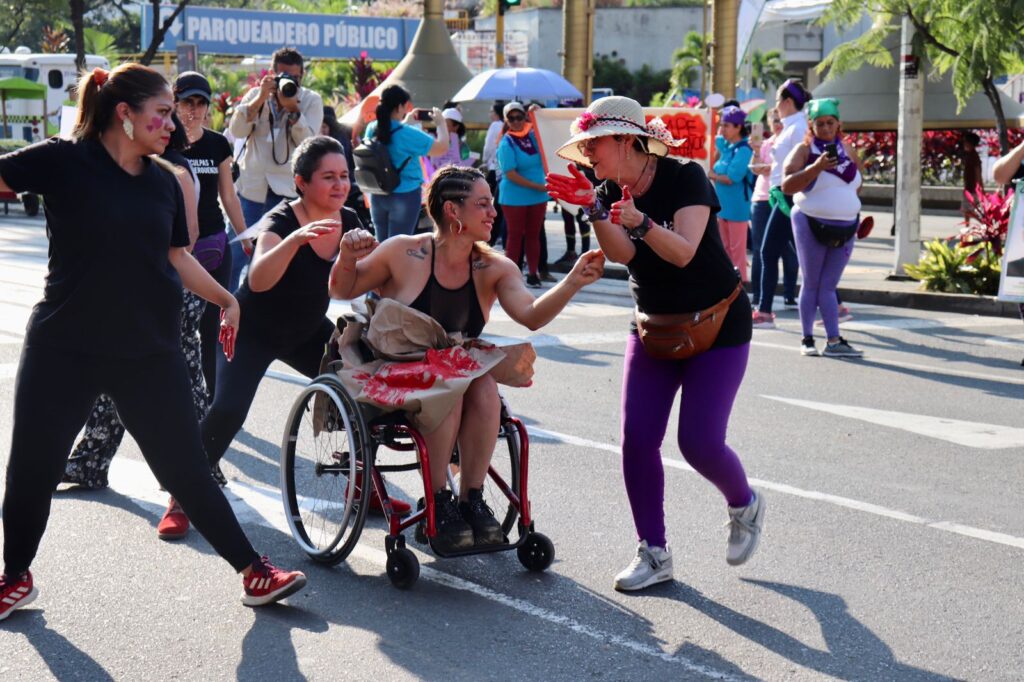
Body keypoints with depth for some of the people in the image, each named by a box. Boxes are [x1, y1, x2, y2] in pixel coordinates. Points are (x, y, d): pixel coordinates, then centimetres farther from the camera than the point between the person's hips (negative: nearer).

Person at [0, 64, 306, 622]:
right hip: (64, 348, -3)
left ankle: (254, 573, 13)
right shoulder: (63, 162, -8)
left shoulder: (163, 182, 8)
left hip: (150, 351, 3)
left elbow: (177, 257, 18)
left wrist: (225, 299, 14)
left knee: (187, 470, 5)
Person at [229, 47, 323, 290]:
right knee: (235, 255, 5)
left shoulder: (311, 100, 2)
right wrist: (261, 98, -16)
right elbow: (237, 130, -8)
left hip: (288, 191, -1)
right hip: (250, 186, 1)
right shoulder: (256, 94, 6)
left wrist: (292, 108, -21)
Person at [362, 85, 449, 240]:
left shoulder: (372, 129, -2)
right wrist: (441, 123, 1)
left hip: (378, 196, 6)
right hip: (405, 196, -6)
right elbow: (442, 148, -14)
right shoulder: (407, 133, -21)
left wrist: (406, 123, 24)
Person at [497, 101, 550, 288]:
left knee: (533, 235, 9)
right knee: (515, 235, 1)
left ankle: (533, 273, 15)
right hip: (515, 198, -5)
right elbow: (511, 174, -17)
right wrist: (537, 186, -18)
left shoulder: (534, 136, 4)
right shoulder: (506, 143, -11)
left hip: (538, 196, 5)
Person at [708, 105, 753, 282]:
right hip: (724, 204, 9)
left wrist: (712, 175, -8)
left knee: (737, 249, -3)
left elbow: (731, 178, -21)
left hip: (737, 206, -9)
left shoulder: (743, 150, -17)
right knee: (725, 248, 15)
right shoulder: (726, 146, 7)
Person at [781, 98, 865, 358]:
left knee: (828, 286, 6)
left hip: (845, 227, 4)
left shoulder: (847, 150, 11)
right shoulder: (804, 150, -5)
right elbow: (787, 185, -16)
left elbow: (857, 182, 24)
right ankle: (807, 339, 9)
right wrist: (816, 168, -26)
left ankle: (834, 341, 2)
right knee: (811, 284, 2)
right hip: (812, 225, -4)